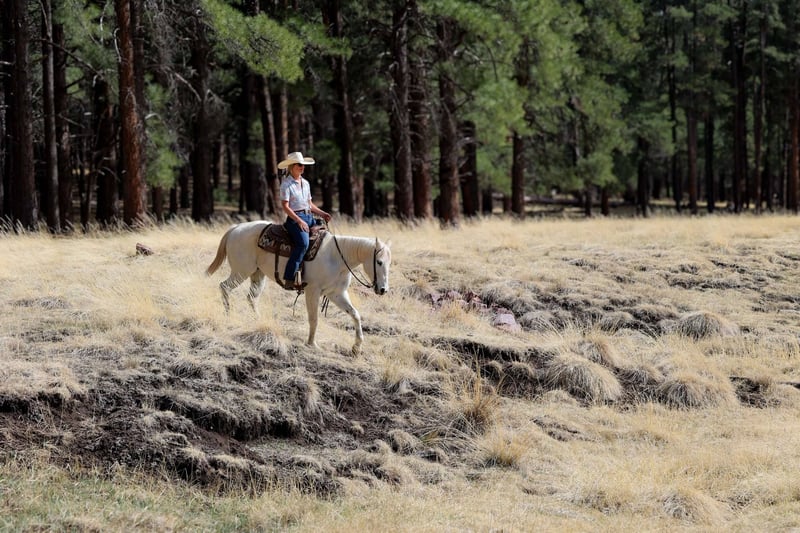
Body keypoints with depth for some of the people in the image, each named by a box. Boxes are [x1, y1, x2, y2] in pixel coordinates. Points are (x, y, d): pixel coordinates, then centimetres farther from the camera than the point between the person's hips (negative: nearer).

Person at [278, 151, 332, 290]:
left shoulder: (305, 183, 18)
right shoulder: (286, 184, -5)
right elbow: (285, 206, -11)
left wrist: (322, 214, 7)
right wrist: (299, 221, -19)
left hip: (309, 217, 8)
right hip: (295, 219, -8)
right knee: (303, 243, -31)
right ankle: (289, 280, -34)